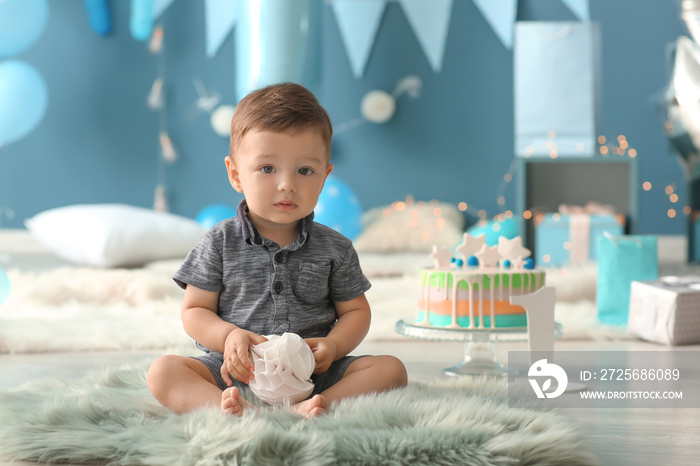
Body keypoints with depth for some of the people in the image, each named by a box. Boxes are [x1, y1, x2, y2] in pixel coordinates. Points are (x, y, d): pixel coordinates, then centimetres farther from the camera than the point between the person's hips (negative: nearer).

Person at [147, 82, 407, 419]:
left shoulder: (335, 249, 6)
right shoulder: (219, 243, 2)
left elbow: (355, 311, 11)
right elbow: (195, 311, 4)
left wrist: (333, 346, -11)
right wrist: (228, 336, -17)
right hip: (235, 372, -1)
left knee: (391, 369, -19)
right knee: (163, 371, -23)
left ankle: (306, 410, -42)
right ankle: (234, 410, -48)